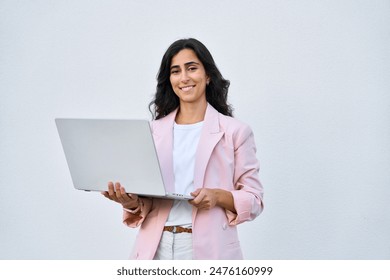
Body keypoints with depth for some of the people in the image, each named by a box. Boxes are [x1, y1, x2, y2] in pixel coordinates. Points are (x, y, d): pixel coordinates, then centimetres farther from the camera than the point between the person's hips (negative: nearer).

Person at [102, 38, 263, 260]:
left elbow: (254, 199, -1)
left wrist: (218, 196, -18)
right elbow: (146, 193, 9)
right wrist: (132, 202, -12)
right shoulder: (154, 130, 9)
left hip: (208, 249, -3)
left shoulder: (235, 131, -1)